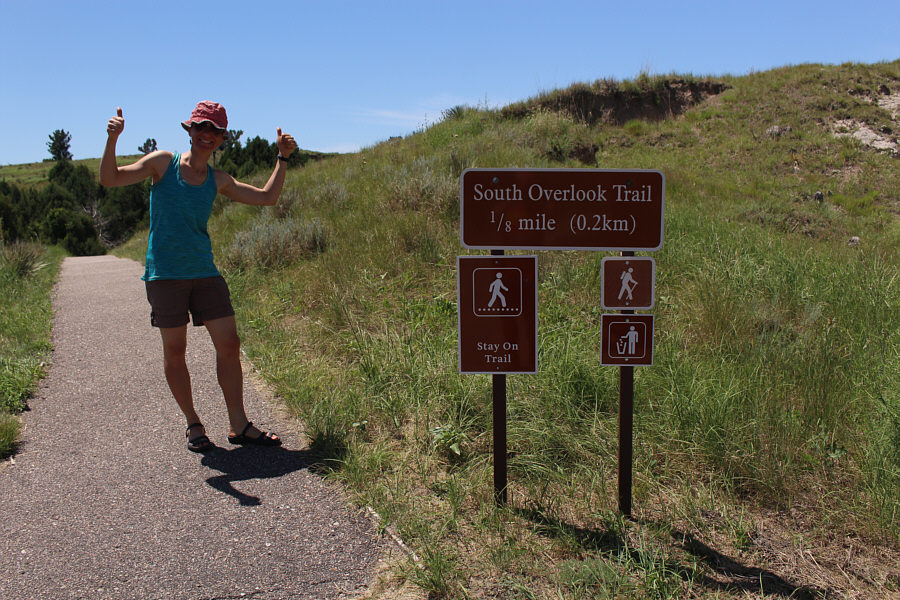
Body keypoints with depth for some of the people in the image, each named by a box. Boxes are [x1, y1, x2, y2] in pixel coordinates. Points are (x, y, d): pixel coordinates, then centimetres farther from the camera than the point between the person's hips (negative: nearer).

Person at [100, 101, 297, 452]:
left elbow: (267, 197, 13)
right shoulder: (163, 163, 0)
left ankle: (238, 426, 9)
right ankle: (193, 424, 18)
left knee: (229, 345, 0)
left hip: (205, 272, 4)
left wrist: (282, 159, 6)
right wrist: (112, 140, -23)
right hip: (165, 274, -3)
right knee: (174, 351, 2)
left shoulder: (218, 181, 10)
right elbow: (110, 179, -8)